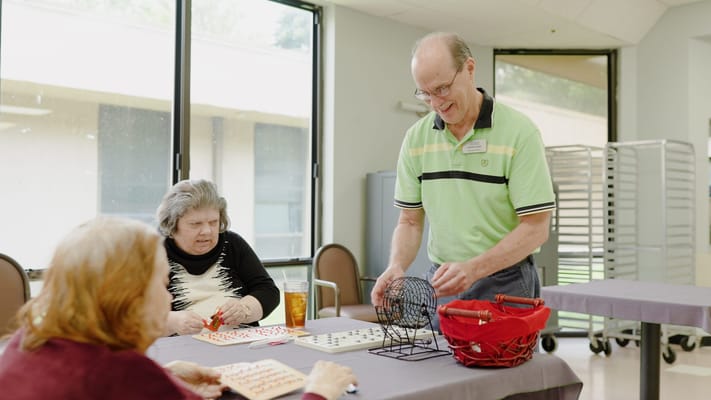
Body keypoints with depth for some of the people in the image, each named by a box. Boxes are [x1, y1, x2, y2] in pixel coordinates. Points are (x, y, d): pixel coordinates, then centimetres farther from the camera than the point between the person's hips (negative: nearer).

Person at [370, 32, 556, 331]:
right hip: (440, 285, 4)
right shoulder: (416, 138, 2)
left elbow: (535, 228, -13)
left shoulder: (519, 132, -11)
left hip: (504, 287, -3)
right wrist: (397, 266, -12)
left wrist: (473, 269, -25)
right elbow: (410, 221, 7)